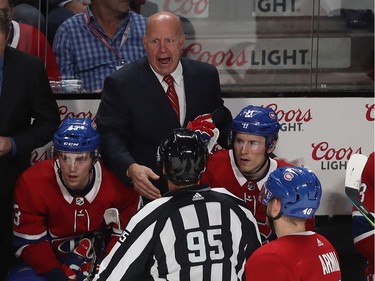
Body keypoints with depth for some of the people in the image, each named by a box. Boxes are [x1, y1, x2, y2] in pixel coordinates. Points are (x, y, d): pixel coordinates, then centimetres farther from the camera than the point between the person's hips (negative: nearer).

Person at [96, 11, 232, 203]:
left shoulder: (206, 76, 10)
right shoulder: (120, 84, -2)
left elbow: (222, 123, 22)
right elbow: (110, 136, -11)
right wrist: (131, 168, -29)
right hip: (149, 193, -3)